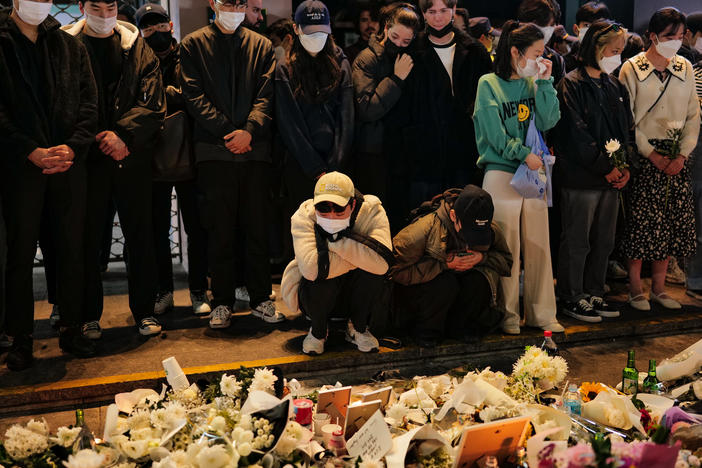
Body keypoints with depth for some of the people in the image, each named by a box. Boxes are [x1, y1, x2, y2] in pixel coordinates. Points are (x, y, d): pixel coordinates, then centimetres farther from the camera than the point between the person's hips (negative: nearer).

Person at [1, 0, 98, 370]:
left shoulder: (70, 46, 13)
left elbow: (89, 103, 7)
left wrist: (73, 147, -8)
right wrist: (31, 152, -14)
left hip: (69, 162, 3)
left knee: (72, 249, 6)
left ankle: (71, 329, 17)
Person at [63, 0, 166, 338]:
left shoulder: (137, 47, 10)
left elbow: (152, 102, 1)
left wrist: (124, 134, -12)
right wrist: (98, 140, -10)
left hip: (132, 156, 1)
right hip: (88, 156, -1)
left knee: (140, 234, 4)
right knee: (88, 238, 3)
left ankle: (144, 311, 15)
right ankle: (89, 316, 15)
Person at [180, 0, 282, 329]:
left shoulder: (261, 46, 14)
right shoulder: (193, 44, 8)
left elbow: (266, 94, 3)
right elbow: (194, 96, -1)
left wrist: (249, 130, -14)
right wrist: (227, 132, -12)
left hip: (255, 148, 2)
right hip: (214, 150, -1)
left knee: (258, 228, 4)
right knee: (220, 230, 2)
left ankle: (260, 299, 15)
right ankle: (222, 302, 13)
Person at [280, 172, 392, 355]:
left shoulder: (372, 211, -20)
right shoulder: (304, 216, -22)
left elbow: (382, 262, -39)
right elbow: (311, 268, -40)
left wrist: (336, 240, -35)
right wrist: (360, 256, -32)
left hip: (360, 296, 1)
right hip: (316, 296, -1)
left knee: (373, 270, -30)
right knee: (318, 275, -34)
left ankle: (358, 328, -1)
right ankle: (318, 331, -1)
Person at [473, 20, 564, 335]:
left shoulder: (533, 84, 13)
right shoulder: (489, 84, -1)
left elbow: (549, 121, 2)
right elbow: (494, 132, -8)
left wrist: (545, 82, -2)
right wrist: (523, 154, -14)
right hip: (501, 173, -5)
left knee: (538, 245, 6)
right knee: (507, 247, 0)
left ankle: (541, 313, 16)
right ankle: (507, 314, 11)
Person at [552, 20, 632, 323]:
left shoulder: (614, 86, 14)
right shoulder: (572, 85, -9)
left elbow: (627, 127, 15)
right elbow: (576, 135, -15)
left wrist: (624, 165, 0)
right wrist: (606, 168, -12)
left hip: (612, 176, 7)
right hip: (581, 176, -7)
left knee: (604, 240, 13)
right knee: (577, 242, 1)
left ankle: (593, 293, 26)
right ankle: (570, 298, 14)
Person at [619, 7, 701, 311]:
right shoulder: (632, 69, -3)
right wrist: (652, 154, -10)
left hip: (676, 159, 4)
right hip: (643, 157, -4)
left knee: (673, 221, 4)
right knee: (641, 221, -4)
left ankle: (658, 287, 16)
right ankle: (635, 287, 9)